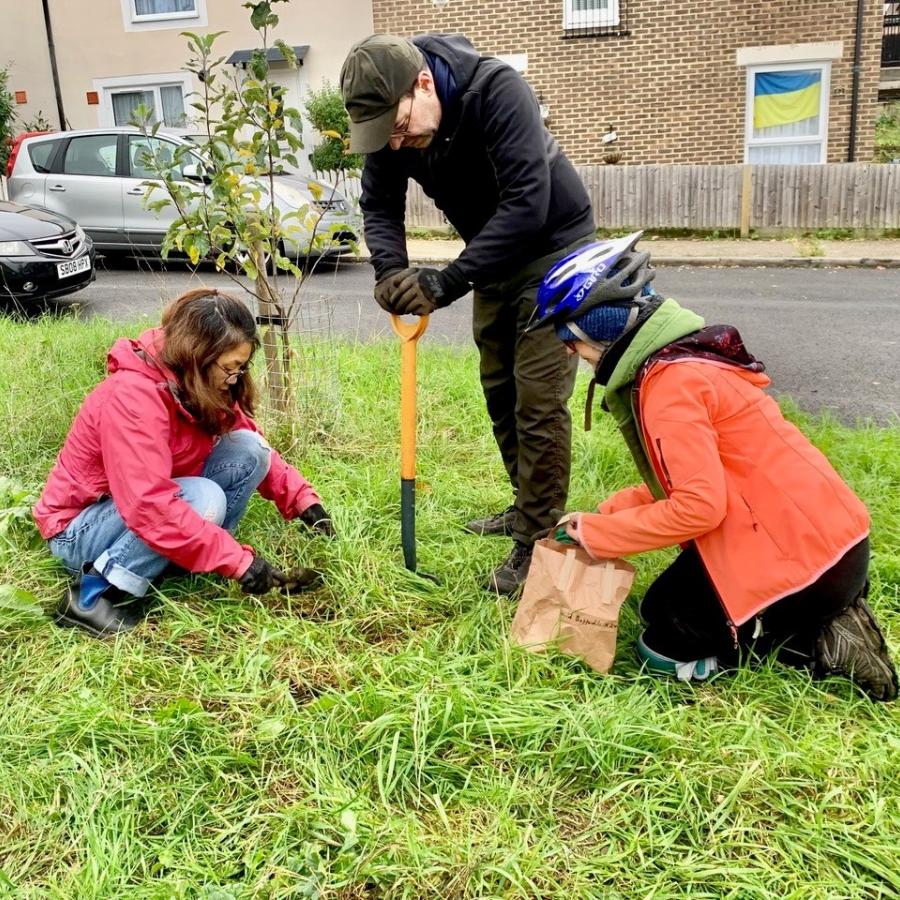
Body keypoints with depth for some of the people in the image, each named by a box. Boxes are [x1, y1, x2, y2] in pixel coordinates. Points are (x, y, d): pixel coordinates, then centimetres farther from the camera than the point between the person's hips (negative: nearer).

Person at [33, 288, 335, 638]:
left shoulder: (202, 386, -6)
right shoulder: (132, 396, -31)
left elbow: (257, 449, 2)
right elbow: (150, 507, -38)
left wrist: (302, 499, -14)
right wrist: (238, 560, -37)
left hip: (146, 503, 8)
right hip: (79, 528, -7)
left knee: (248, 449, -12)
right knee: (203, 498, -35)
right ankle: (91, 596, -20)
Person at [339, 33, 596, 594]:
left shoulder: (497, 90, -32)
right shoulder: (389, 119, -12)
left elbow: (526, 206, -38)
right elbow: (380, 205, -6)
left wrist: (447, 283, -38)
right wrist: (391, 270, -27)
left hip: (552, 248, -7)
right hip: (493, 257, 7)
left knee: (538, 400, -10)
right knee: (500, 393, 14)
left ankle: (538, 544, 1)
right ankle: (527, 510, 30)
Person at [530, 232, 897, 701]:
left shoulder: (670, 382, -21)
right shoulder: (679, 357, 10)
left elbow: (697, 507, -24)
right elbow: (692, 478, 15)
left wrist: (597, 534, -12)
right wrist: (606, 514, 8)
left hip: (803, 554, -10)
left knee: (663, 649, 5)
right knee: (664, 606, 23)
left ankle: (823, 647, 2)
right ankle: (821, 622, 14)